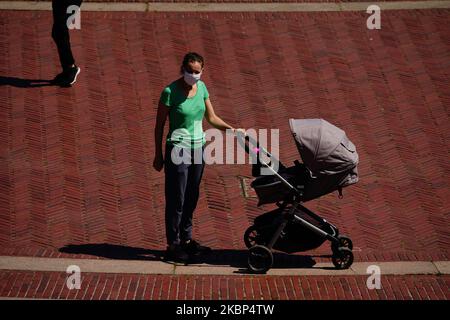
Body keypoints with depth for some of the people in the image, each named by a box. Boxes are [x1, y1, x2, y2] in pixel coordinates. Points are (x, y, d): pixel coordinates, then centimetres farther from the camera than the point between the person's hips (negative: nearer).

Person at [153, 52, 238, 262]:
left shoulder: (201, 87, 4)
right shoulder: (170, 92, -14)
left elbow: (211, 118, 11)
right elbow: (159, 125, -8)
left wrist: (232, 129, -3)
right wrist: (158, 155, -8)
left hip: (198, 148, 6)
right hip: (178, 149, -6)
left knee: (191, 197, 13)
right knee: (176, 200, -2)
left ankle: (187, 240, 25)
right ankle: (173, 246, 5)